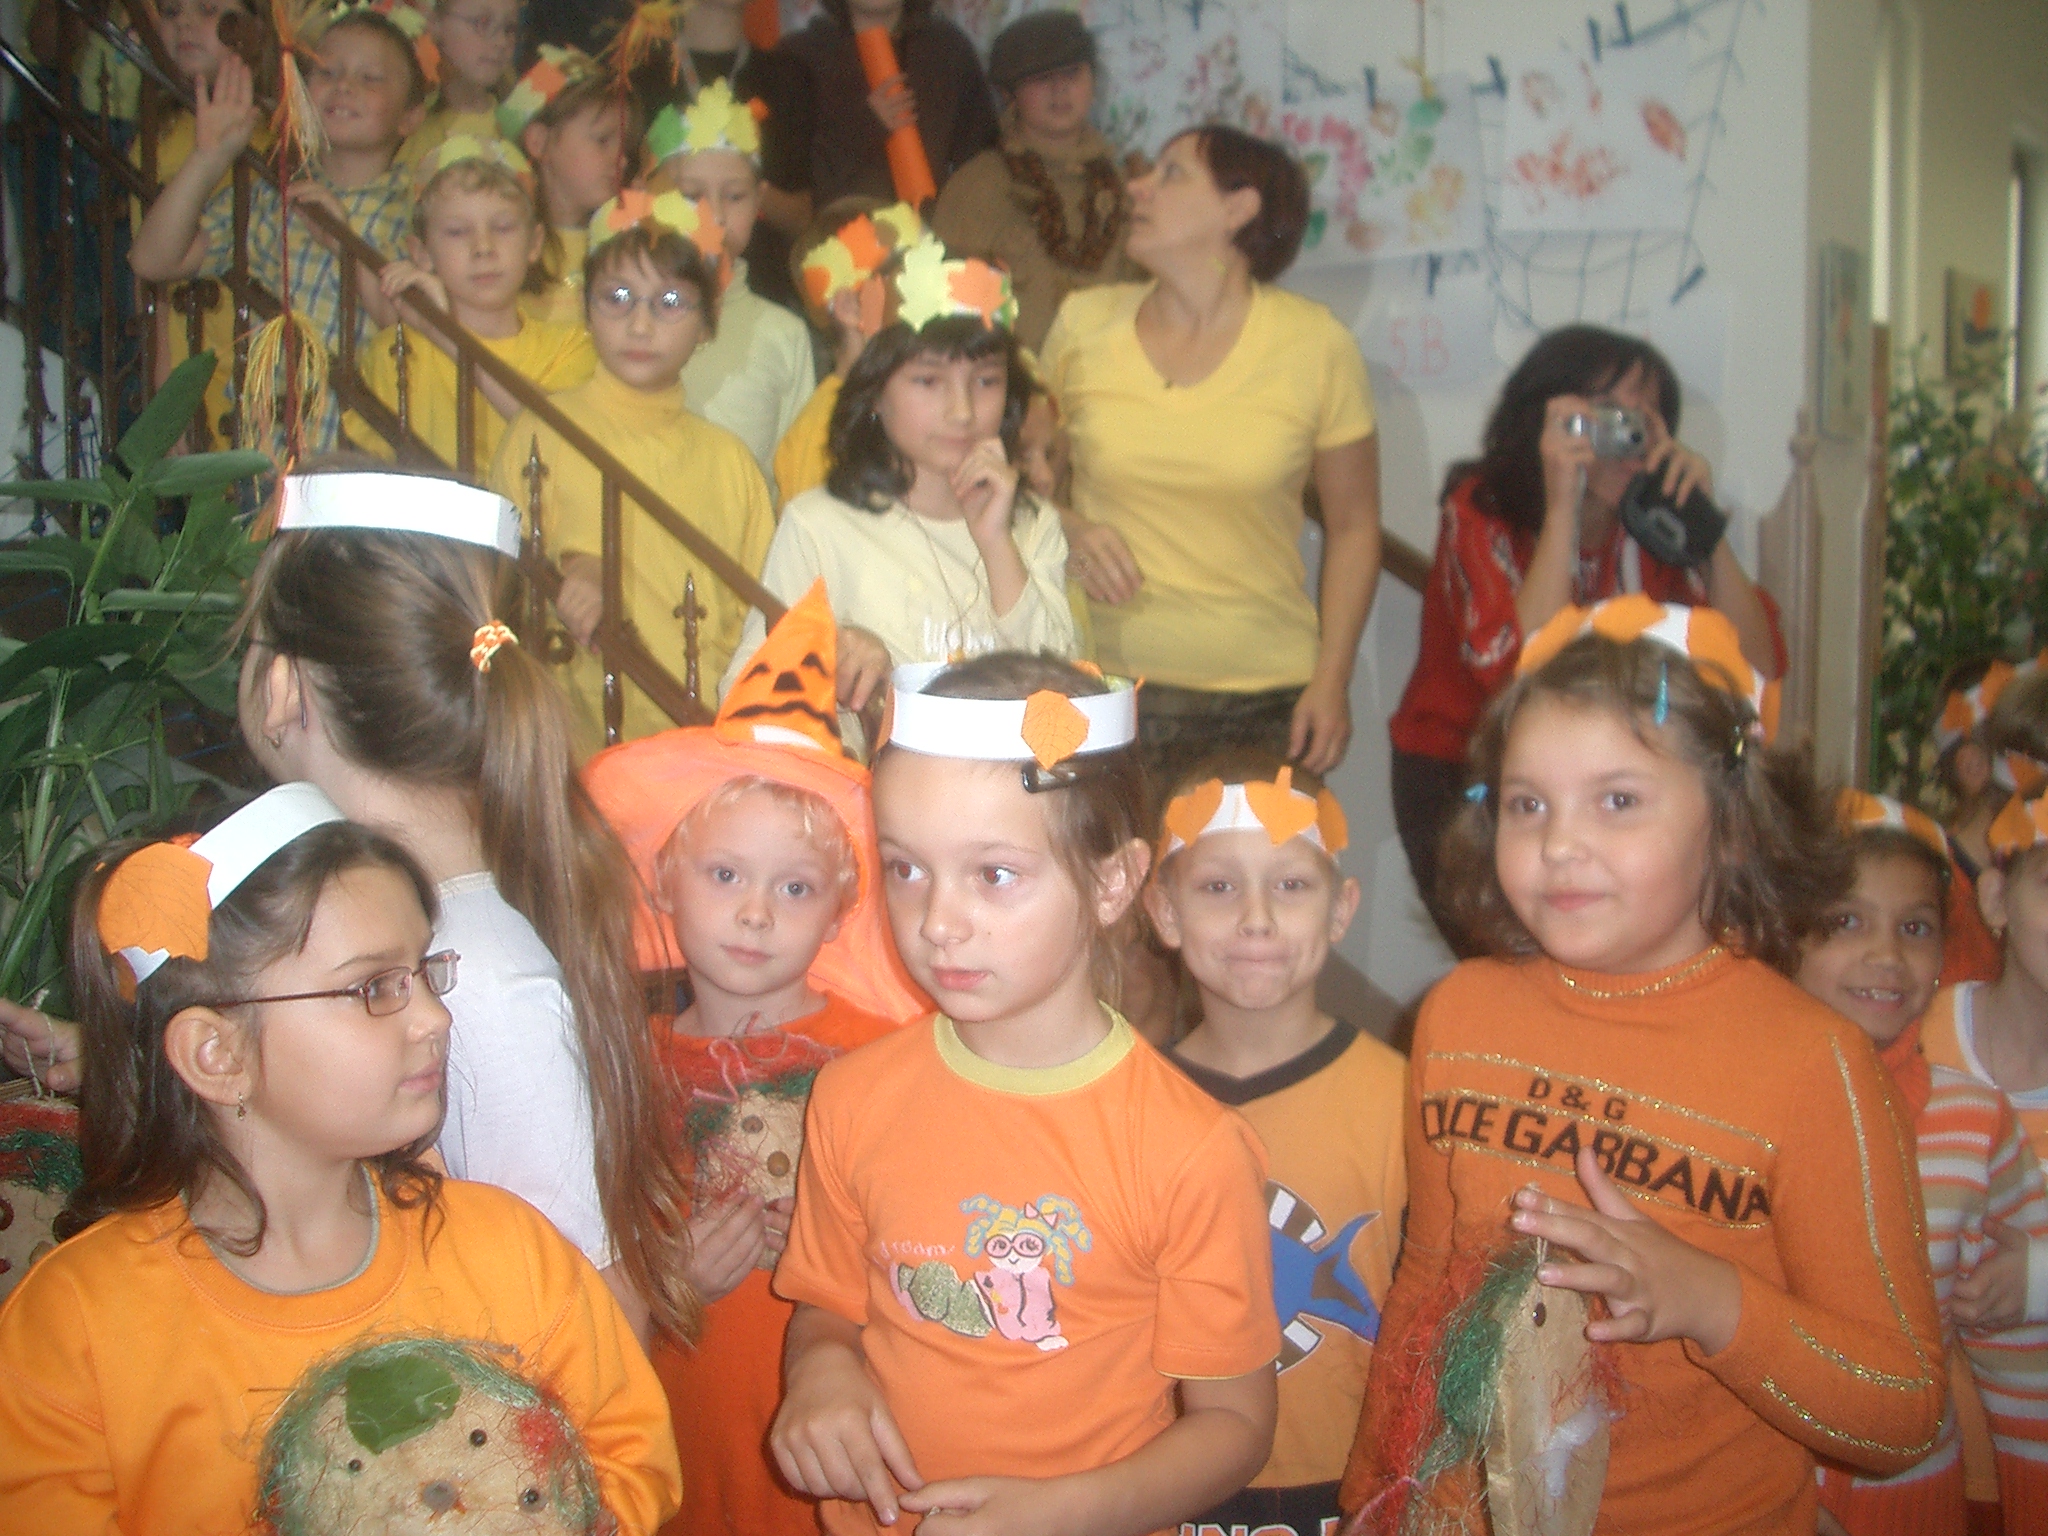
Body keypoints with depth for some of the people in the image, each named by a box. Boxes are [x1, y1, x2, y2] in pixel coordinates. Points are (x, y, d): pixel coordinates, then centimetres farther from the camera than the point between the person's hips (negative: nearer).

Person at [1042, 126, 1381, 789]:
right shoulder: (1084, 322, 5)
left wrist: (1331, 681, 0)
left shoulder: (1316, 343, 1)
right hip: (1104, 685, 1)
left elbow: (1353, 527, 7)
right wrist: (1069, 532, -4)